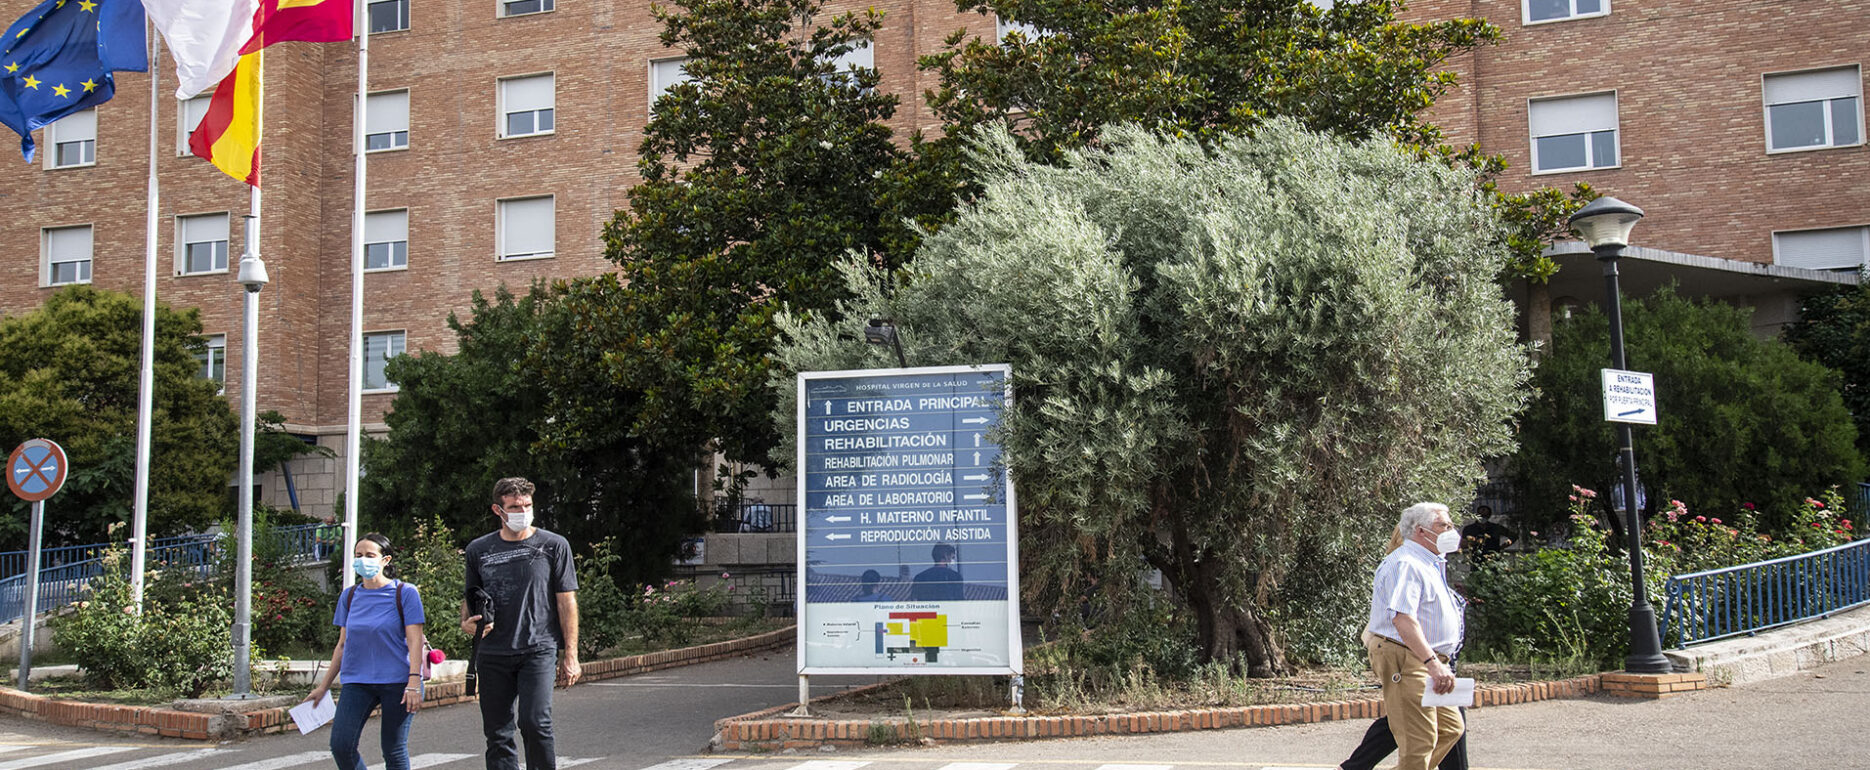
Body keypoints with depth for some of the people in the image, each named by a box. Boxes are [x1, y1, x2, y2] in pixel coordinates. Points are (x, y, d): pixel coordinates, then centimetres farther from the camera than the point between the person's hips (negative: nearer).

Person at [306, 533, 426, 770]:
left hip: (397, 681, -4)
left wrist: (414, 682, -16)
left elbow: (414, 641, -6)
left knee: (394, 750, 0)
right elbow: (343, 644, 17)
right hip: (356, 681, 4)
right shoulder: (349, 596, 11)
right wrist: (323, 686, 16)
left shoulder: (405, 594, -2)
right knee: (340, 745, -10)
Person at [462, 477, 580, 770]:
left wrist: (570, 654, -2)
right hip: (493, 654, 3)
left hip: (539, 649, -3)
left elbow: (566, 601, 3)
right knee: (497, 733, 5)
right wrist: (467, 623, -2)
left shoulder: (553, 545, 3)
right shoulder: (478, 550, 10)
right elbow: (469, 598, 21)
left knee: (535, 722, -16)